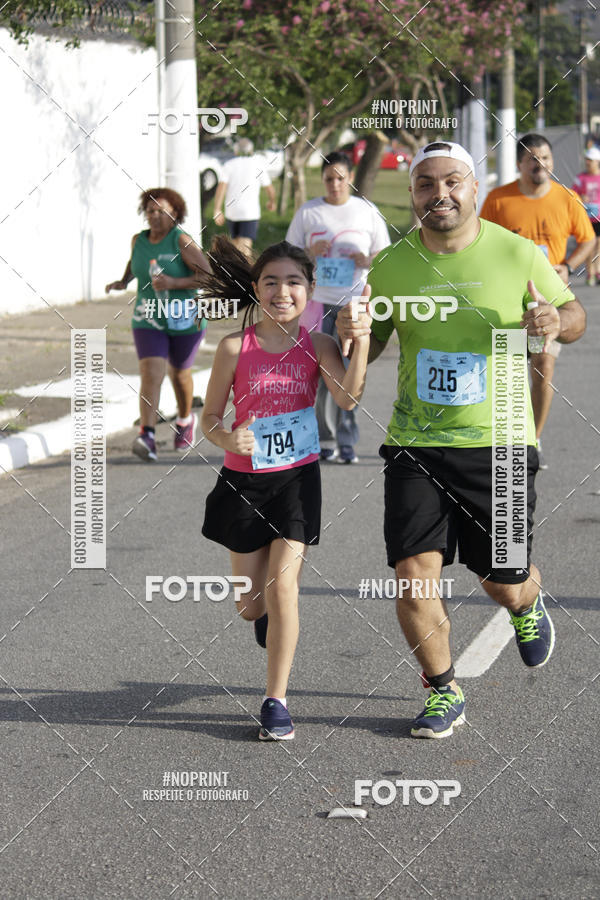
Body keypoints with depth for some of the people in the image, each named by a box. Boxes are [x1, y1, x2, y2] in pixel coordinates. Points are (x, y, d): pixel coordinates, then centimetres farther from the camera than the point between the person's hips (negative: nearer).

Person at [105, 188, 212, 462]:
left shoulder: (181, 241, -13)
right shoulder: (139, 240, 2)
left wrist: (174, 283, -28)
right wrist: (123, 281, 12)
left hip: (184, 320, -2)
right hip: (148, 320, 2)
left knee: (179, 374, 19)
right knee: (151, 375, -16)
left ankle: (185, 420, 46)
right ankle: (147, 437, -28)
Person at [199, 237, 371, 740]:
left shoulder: (317, 346, -6)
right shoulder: (235, 348, -8)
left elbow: (349, 398, -23)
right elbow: (210, 419, -1)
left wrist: (362, 341, -36)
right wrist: (228, 440, -23)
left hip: (298, 478, -1)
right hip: (244, 481, 1)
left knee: (282, 586, -11)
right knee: (250, 604, 9)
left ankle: (276, 702, 0)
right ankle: (270, 618, 48)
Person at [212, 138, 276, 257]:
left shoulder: (229, 165, 3)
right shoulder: (258, 165, 1)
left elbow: (221, 186, -10)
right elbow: (270, 189, 7)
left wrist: (217, 211, -13)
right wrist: (271, 201, 28)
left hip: (231, 211, 3)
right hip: (250, 212, -3)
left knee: (236, 242, 22)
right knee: (245, 247, -12)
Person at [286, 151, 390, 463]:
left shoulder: (366, 211, 9)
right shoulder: (308, 212, 8)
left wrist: (368, 260, -8)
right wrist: (310, 253, -11)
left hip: (355, 300, 0)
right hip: (318, 301, 0)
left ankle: (347, 441, -3)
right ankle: (324, 440, 7)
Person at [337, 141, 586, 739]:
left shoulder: (517, 255, -5)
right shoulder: (392, 265, -1)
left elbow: (573, 315, 8)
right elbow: (371, 344, 12)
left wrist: (557, 322, -16)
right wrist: (350, 336, -12)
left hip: (498, 443, -1)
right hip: (415, 444, 1)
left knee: (503, 582, 7)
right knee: (414, 574, -9)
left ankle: (527, 606, 46)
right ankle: (443, 692, 14)